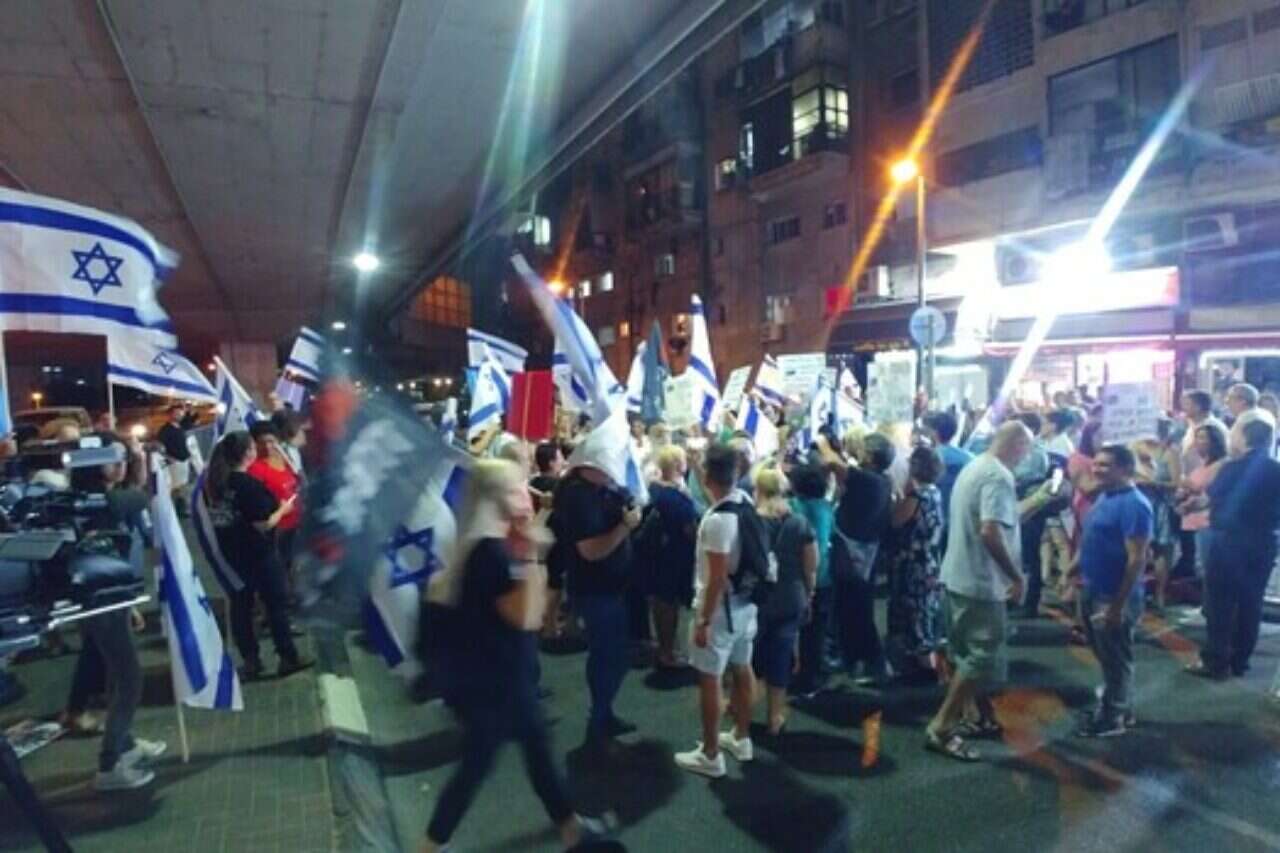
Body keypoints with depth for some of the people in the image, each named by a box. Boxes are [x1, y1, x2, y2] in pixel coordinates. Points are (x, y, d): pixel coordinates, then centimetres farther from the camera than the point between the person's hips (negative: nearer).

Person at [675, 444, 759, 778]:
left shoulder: (717, 520, -27)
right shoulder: (746, 502, -4)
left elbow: (718, 577, -26)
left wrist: (704, 621, -19)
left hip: (721, 609, -9)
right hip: (745, 603, 9)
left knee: (709, 679, 5)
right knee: (742, 670, 21)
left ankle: (710, 756, 16)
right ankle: (741, 738, 38)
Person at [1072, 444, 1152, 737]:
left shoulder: (1134, 505, -21)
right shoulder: (1105, 497, 8)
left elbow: (1136, 559, -22)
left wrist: (1118, 605, -22)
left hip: (1114, 598, -9)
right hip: (1093, 592, 9)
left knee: (1115, 660, 6)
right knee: (1105, 657, 20)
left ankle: (1113, 717, 20)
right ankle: (1117, 707, 35)